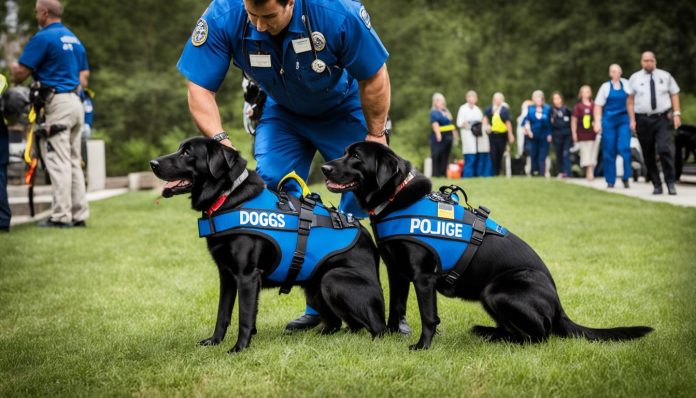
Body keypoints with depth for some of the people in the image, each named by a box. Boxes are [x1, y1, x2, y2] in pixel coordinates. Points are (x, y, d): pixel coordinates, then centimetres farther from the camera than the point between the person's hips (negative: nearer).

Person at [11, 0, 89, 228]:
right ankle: (78, 215, 10)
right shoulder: (74, 39, 17)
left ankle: (61, 216, -7)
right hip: (76, 103, 8)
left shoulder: (43, 38, -8)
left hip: (57, 102, -8)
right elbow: (83, 74, 22)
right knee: (74, 162, 10)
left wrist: (13, 77, 11)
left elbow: (21, 73, -9)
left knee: (58, 162, -6)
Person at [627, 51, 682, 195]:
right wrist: (632, 120, -4)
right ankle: (657, 185, 11)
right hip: (643, 120, 1)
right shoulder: (635, 78, 7)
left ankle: (671, 183, -13)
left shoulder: (665, 76, 9)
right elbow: (630, 100, 5)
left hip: (662, 119, -1)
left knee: (665, 149, -18)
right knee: (648, 155, 2)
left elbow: (674, 95, 10)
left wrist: (677, 114, -2)